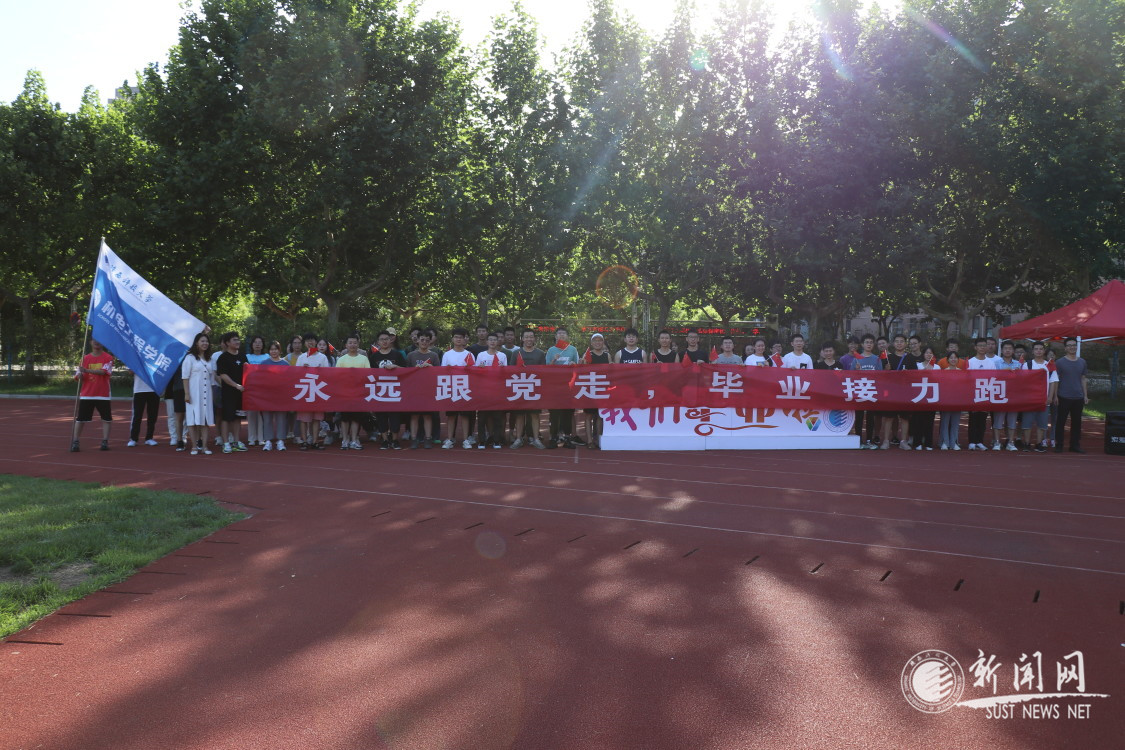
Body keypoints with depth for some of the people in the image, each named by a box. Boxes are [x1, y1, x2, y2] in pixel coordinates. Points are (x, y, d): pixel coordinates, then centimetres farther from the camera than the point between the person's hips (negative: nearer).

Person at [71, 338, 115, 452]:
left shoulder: (108, 357, 0)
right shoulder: (85, 358, 10)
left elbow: (103, 371, -17)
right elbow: (78, 377, 7)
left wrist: (87, 370, -28)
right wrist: (80, 375, -16)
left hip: (103, 395, -2)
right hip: (86, 395, 2)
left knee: (106, 419, 1)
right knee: (80, 419, 0)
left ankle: (105, 441, 7)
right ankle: (75, 442, 3)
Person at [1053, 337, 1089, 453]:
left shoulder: (1082, 362, 10)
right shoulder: (1059, 362, -2)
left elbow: (1083, 379, 14)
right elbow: (1056, 380, -1)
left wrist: (1085, 395, 9)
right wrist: (1055, 395, -7)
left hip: (1078, 397, 4)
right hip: (1064, 397, -4)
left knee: (1077, 422, 8)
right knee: (1061, 421, 0)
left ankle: (1075, 445, 16)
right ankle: (1058, 445, 6)